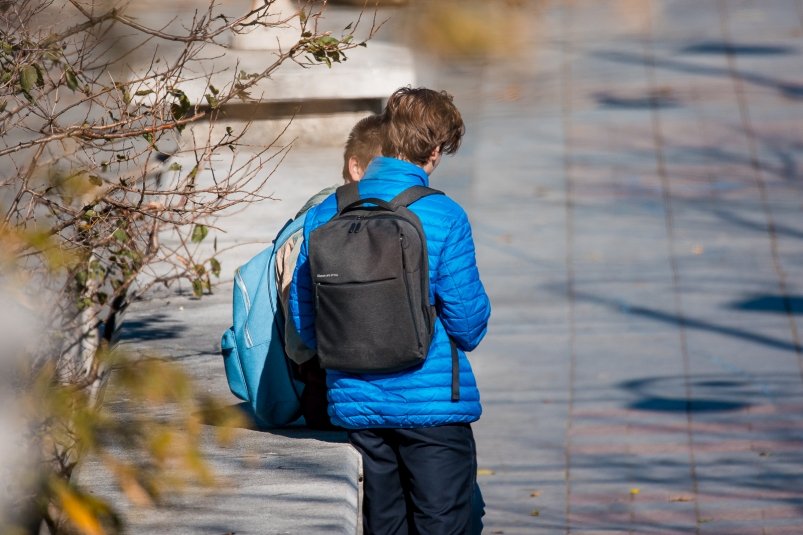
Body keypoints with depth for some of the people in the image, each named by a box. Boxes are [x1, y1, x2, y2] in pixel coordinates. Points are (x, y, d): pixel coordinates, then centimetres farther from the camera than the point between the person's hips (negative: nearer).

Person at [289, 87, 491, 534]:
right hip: (432, 406, -4)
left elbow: (303, 314, 6)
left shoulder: (325, 215, 1)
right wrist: (469, 333, 13)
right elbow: (468, 320, -11)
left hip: (356, 406, 5)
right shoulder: (443, 217, -12)